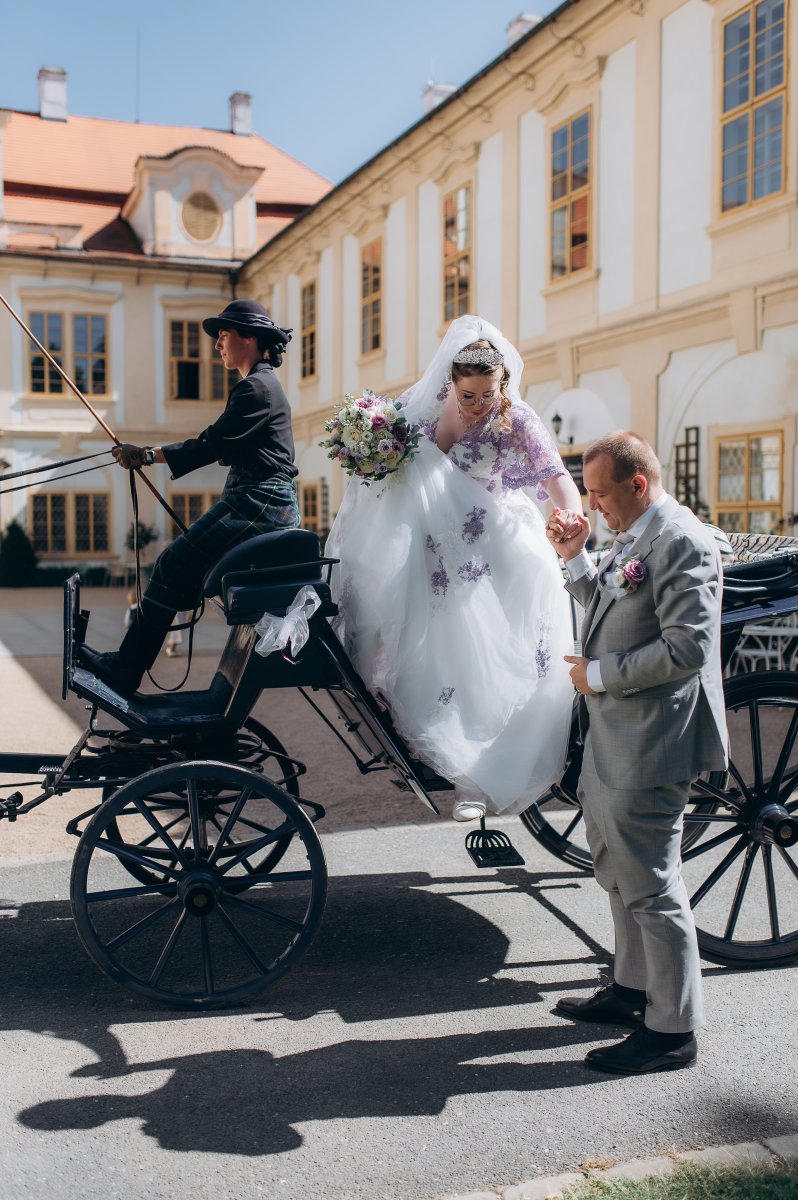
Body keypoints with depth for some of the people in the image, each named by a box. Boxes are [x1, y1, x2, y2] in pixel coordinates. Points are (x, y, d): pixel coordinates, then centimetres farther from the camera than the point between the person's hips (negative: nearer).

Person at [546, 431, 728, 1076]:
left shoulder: (683, 541, -19)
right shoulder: (633, 538, 12)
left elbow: (685, 647, -25)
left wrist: (599, 674, -17)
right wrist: (576, 558, 10)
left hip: (649, 748, -10)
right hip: (612, 738, 11)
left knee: (651, 886, 1)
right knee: (620, 875, 22)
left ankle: (673, 1029, 16)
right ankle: (633, 988, 40)